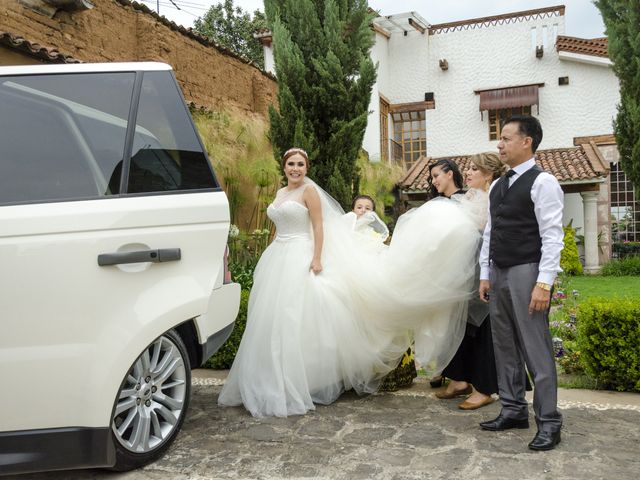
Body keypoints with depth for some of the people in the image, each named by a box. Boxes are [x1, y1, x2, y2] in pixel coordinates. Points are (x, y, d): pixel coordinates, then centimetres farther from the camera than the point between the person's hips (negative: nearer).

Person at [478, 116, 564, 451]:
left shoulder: (542, 182, -8)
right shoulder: (497, 186, 15)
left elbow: (552, 237, -14)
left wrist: (544, 283, -20)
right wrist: (485, 275, 13)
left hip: (526, 272, -8)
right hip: (499, 273, 8)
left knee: (535, 348, -4)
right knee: (505, 346, 12)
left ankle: (548, 421, 6)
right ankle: (514, 410, 24)